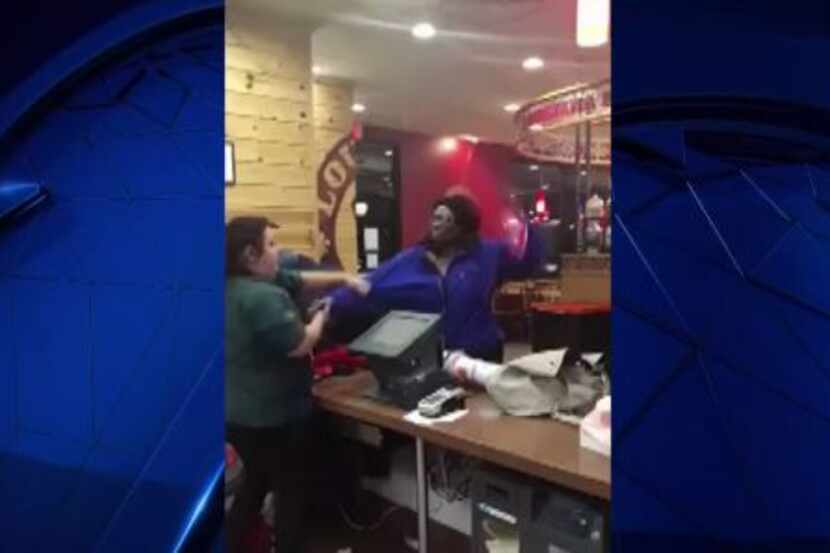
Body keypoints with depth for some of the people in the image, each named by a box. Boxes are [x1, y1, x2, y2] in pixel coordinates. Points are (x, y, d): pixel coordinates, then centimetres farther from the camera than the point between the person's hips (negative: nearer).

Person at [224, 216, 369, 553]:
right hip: (274, 417, -9)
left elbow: (301, 280, 11)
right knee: (292, 491, 12)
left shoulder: (234, 286, 6)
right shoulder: (264, 297, -28)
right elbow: (300, 346, -26)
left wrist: (343, 279, 7)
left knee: (255, 484, 26)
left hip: (237, 413, 10)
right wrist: (322, 315, -9)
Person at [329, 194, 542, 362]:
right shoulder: (409, 260, 0)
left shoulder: (488, 253, 0)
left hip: (479, 356, -1)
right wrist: (331, 305, -13)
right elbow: (367, 288, -3)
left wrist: (529, 227, -9)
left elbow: (527, 265, 5)